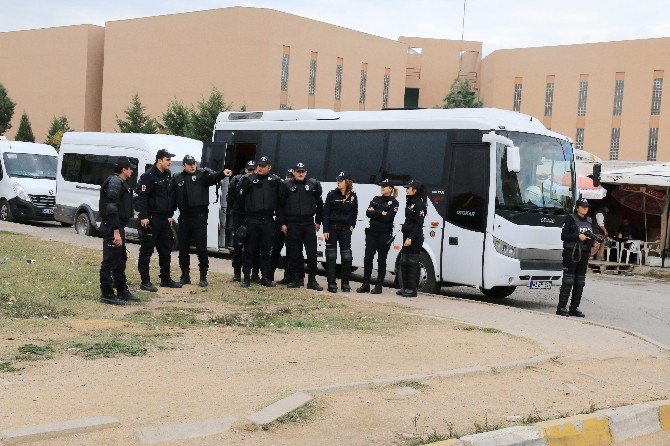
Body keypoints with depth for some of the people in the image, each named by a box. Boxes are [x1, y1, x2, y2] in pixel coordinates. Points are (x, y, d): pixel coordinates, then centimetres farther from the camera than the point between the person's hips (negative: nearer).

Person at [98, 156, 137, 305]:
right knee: (110, 261, -5)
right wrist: (116, 231, -26)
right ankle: (106, 294, 0)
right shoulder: (115, 182, -16)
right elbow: (111, 208, -23)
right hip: (112, 228, -11)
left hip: (118, 227, 11)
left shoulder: (121, 183, 17)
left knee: (121, 259, 18)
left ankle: (122, 291, 27)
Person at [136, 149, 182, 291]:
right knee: (147, 250, -2)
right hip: (150, 219, -9)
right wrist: (143, 217, -21)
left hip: (164, 219, 9)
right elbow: (142, 197, -17)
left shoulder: (167, 176, 14)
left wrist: (170, 215, 17)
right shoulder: (148, 176, -13)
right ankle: (145, 281, 2)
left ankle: (166, 279, 24)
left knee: (166, 249, 14)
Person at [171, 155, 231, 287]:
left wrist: (223, 173, -42)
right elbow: (172, 198, 12)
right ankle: (185, 275, 21)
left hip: (199, 216, -4)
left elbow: (214, 177, -21)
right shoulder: (177, 179, 11)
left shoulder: (202, 174, 0)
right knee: (183, 247, 10)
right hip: (184, 216, 4)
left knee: (201, 247, -3)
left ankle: (203, 277, 5)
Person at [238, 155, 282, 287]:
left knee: (266, 250, 8)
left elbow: (280, 200, 8)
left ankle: (265, 277, 15)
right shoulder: (248, 180, 2)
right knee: (249, 250, 3)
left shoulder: (275, 181, 6)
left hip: (267, 221, 1)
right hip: (251, 220, -1)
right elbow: (241, 197, 2)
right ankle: (246, 277, 8)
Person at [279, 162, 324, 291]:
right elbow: (281, 206, 4)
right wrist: (282, 223, -1)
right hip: (292, 224, 0)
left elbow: (319, 204, 12)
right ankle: (295, 279, 13)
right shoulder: (287, 185, 4)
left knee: (312, 253, -1)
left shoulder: (314, 185, 6)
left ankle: (312, 280, 6)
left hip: (309, 223, 1)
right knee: (294, 253, 5)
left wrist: (318, 221, 8)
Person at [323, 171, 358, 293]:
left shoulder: (353, 196, 3)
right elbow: (326, 213, -4)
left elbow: (355, 212, 15)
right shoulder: (332, 194, -2)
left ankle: (345, 283, 11)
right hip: (332, 228, -1)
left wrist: (352, 225, 5)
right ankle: (331, 283, 6)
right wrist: (325, 230, -10)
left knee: (347, 257, 0)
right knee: (331, 256, 1)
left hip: (345, 229, 1)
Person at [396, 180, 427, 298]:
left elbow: (418, 224, -17)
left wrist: (411, 238, -22)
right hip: (407, 236, 9)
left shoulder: (420, 204, -12)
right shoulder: (410, 203, 16)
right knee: (403, 262, 12)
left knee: (412, 264, -4)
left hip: (415, 238, -9)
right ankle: (405, 287, 20)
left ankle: (412, 289, 1)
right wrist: (406, 236, 12)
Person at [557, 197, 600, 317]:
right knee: (568, 281, -8)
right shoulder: (570, 219, -2)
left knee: (580, 282, 5)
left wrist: (592, 240, 1)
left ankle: (574, 308, 11)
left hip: (584, 254, 6)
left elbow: (591, 237, 23)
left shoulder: (589, 221, 16)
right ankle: (562, 308, -5)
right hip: (571, 253, -6)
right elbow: (563, 236, -8)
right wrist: (578, 236, -16)